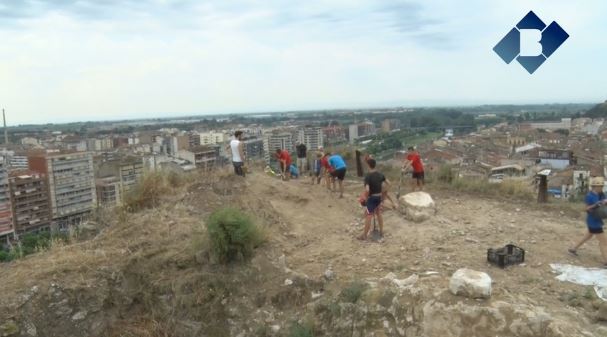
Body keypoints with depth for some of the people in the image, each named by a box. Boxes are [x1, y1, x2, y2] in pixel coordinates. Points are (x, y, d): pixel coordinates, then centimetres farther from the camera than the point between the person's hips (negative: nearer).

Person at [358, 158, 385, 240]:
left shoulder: (368, 176, -20)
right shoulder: (380, 174, 1)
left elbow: (367, 190, -29)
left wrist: (367, 197, -12)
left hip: (372, 198, -7)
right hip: (379, 197, 7)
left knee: (368, 216, 1)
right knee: (379, 214, 20)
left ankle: (364, 235, 9)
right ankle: (381, 232, 29)